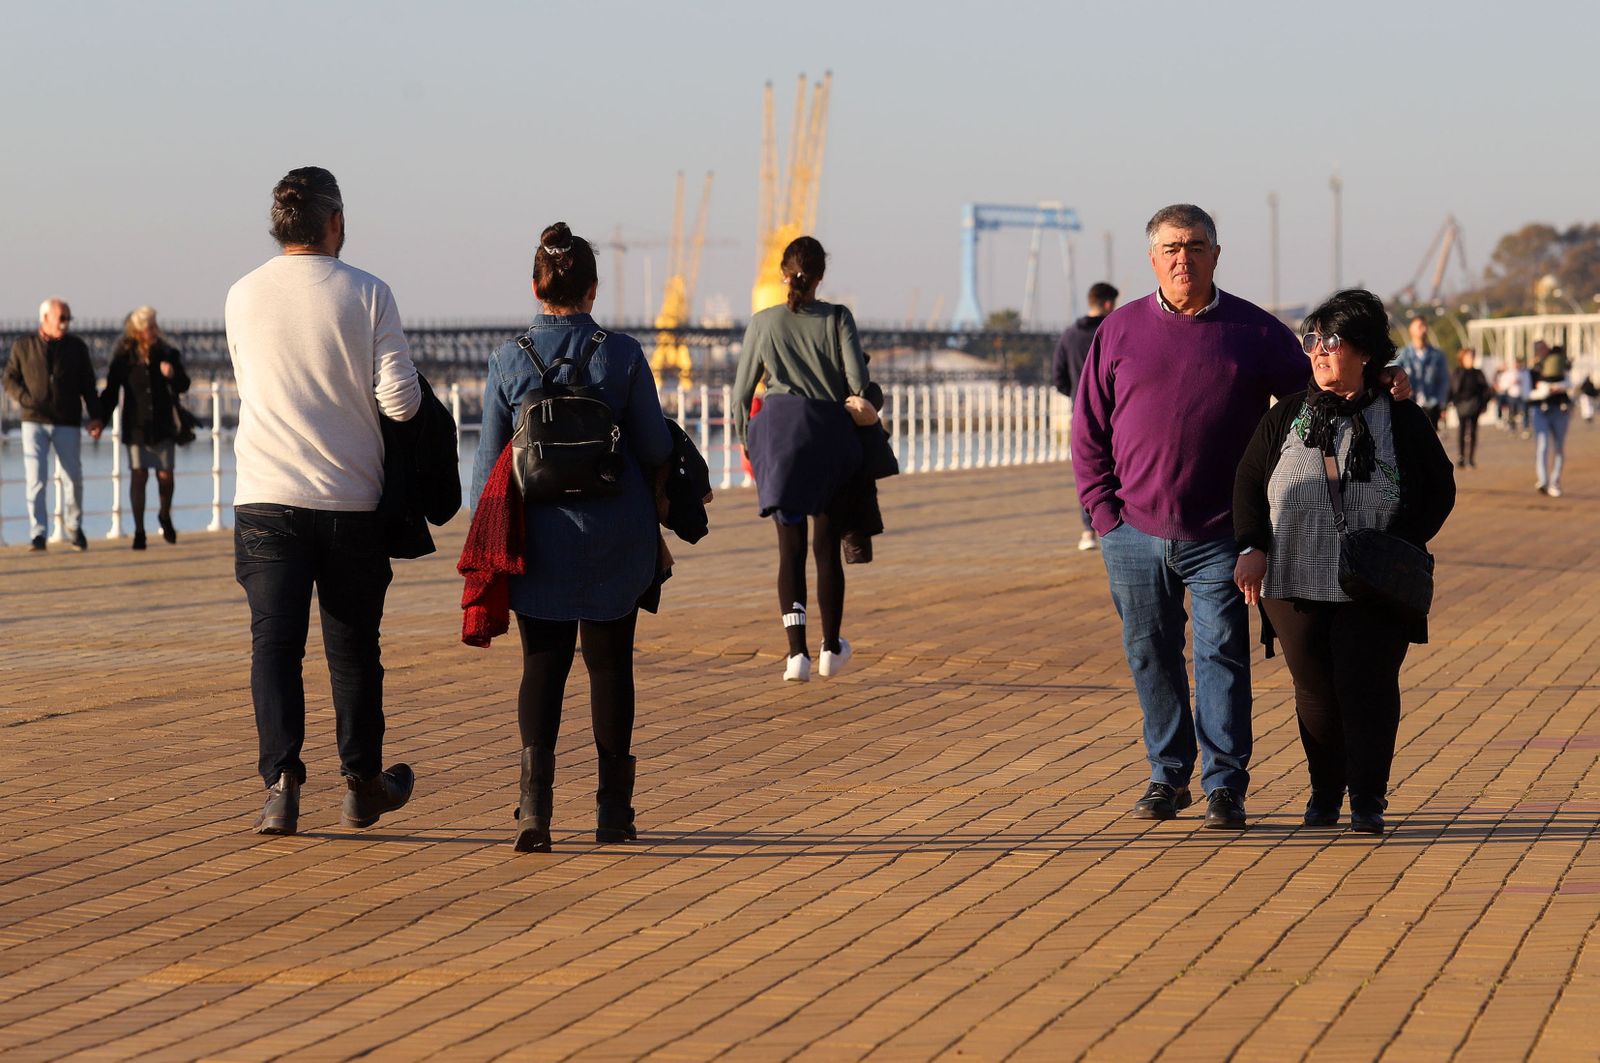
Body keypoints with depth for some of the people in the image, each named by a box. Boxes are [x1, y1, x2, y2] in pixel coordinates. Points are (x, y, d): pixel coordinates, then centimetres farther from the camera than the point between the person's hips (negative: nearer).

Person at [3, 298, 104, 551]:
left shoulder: (77, 347, 6)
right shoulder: (23, 346, 4)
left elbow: (88, 386, 7)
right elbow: (10, 379, 7)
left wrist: (95, 416, -3)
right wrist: (24, 398, -12)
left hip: (67, 424, 1)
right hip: (34, 422, -1)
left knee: (73, 478, 2)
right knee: (35, 478, -11)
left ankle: (74, 528, 24)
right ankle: (37, 535, -7)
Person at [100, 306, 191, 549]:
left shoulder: (167, 353, 4)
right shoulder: (124, 356, 0)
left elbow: (184, 386, 4)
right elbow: (110, 391, 4)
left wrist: (173, 375, -18)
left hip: (163, 426, 1)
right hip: (136, 426, -1)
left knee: (165, 475, 0)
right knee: (138, 476, -4)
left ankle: (165, 516, 28)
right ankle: (139, 531, 2)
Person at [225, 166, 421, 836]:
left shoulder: (243, 297, 2)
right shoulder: (367, 295, -7)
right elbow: (401, 400, -11)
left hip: (266, 501, 1)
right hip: (352, 499, -1)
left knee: (274, 644, 0)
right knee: (353, 648, 12)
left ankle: (282, 780, -14)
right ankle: (362, 785, 23)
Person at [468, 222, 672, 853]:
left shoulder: (509, 360, -4)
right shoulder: (623, 354, -6)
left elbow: (490, 461, 0)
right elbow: (656, 448, -1)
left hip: (539, 538, 0)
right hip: (616, 540, 0)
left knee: (542, 665, 4)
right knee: (609, 663, 12)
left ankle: (535, 800, -15)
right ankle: (613, 809, 18)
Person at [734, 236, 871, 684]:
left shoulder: (763, 323, 9)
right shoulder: (837, 318, 4)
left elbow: (742, 392, 12)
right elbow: (857, 377, -6)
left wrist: (746, 440, 26)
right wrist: (859, 400, 17)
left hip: (778, 425, 0)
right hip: (829, 430, 0)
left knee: (790, 547, 1)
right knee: (827, 545, 12)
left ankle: (797, 651, -13)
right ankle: (831, 648, 22)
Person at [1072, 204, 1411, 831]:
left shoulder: (1255, 331, 4)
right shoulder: (1121, 331, 7)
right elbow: (1088, 428, 9)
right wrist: (1103, 508, 1)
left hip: (1219, 537, -2)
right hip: (1134, 533, 2)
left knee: (1222, 656, -3)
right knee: (1150, 657, 9)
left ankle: (1225, 785, 4)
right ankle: (1167, 776, 21)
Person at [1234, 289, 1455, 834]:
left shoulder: (1404, 421, 2)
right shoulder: (1285, 417, 6)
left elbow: (1440, 492, 6)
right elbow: (1249, 482, 10)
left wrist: (1400, 546, -9)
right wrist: (1252, 548, -5)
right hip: (1295, 581, 2)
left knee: (1367, 685, -8)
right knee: (1314, 688, 6)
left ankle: (1368, 800, 1)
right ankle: (1324, 792, 23)